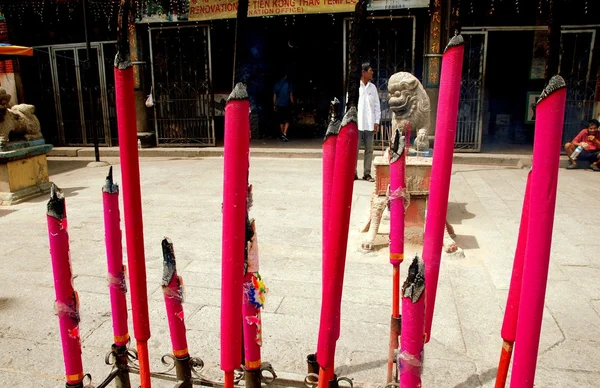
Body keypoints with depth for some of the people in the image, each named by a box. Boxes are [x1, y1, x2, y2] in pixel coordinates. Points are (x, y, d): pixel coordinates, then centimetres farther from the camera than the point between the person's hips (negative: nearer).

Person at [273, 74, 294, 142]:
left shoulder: (276, 85, 8)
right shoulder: (288, 84, -2)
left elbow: (274, 96, 9)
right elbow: (291, 95, -2)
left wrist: (274, 105, 14)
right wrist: (292, 103, 5)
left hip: (279, 105, 3)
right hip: (287, 104, -3)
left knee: (281, 121, 10)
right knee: (287, 120, 0)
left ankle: (283, 134, 15)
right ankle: (284, 134, -17)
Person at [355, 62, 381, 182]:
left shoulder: (373, 87, 11)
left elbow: (377, 106, 11)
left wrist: (377, 122, 4)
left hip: (370, 124, 4)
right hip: (357, 124, -4)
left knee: (369, 149, 5)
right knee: (355, 149, -1)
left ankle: (367, 173, 11)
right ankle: (353, 173, 7)